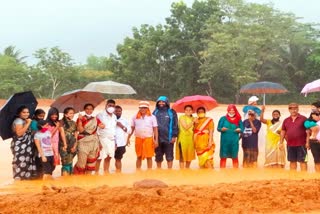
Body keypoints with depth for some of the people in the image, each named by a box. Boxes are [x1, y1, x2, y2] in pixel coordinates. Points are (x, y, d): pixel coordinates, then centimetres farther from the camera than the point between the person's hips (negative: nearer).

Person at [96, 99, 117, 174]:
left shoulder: (114, 117, 15)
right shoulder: (100, 115, -5)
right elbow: (96, 129, -9)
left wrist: (115, 142, 17)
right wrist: (98, 141, -16)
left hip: (112, 140, 6)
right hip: (103, 139, -6)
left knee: (108, 157, 10)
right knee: (99, 158, -4)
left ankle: (106, 173, 19)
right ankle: (96, 173, 2)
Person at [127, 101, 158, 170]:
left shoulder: (152, 117, 2)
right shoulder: (135, 117, 8)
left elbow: (155, 129, -1)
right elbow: (132, 129, 12)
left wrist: (156, 140, -8)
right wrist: (128, 138, 7)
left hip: (148, 139, -2)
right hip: (138, 139, 2)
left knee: (149, 156, 1)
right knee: (139, 156, 8)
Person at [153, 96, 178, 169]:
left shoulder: (171, 112, 1)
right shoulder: (155, 112, 9)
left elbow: (175, 125, -1)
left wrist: (174, 136, -8)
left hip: (168, 138, -3)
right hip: (158, 138, 3)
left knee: (169, 156, 3)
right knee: (158, 157, 11)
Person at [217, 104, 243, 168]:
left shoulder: (238, 119, 5)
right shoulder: (223, 118, 2)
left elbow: (242, 129, 6)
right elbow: (218, 128, 2)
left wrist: (239, 130, -16)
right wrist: (222, 129, -19)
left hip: (234, 141, 1)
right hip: (225, 140, -1)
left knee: (235, 157, 8)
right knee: (223, 156, 2)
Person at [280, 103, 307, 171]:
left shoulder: (303, 118, -2)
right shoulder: (286, 120, 10)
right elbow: (283, 132, 13)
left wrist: (307, 142, -12)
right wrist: (281, 143, 8)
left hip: (301, 145, -4)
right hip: (290, 145, 4)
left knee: (302, 161, -1)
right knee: (292, 161, 11)